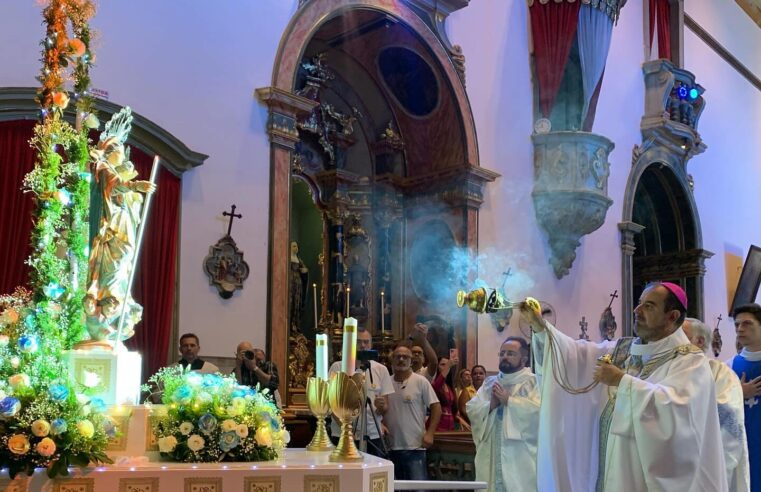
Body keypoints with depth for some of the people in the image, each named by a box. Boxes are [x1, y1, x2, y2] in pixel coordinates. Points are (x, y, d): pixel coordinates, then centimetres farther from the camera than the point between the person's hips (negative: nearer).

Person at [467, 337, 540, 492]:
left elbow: (538, 410, -16)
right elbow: (471, 410, 9)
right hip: (491, 457, 5)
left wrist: (509, 400, -13)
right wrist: (490, 405, -8)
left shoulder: (533, 382, 1)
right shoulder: (490, 383, 17)